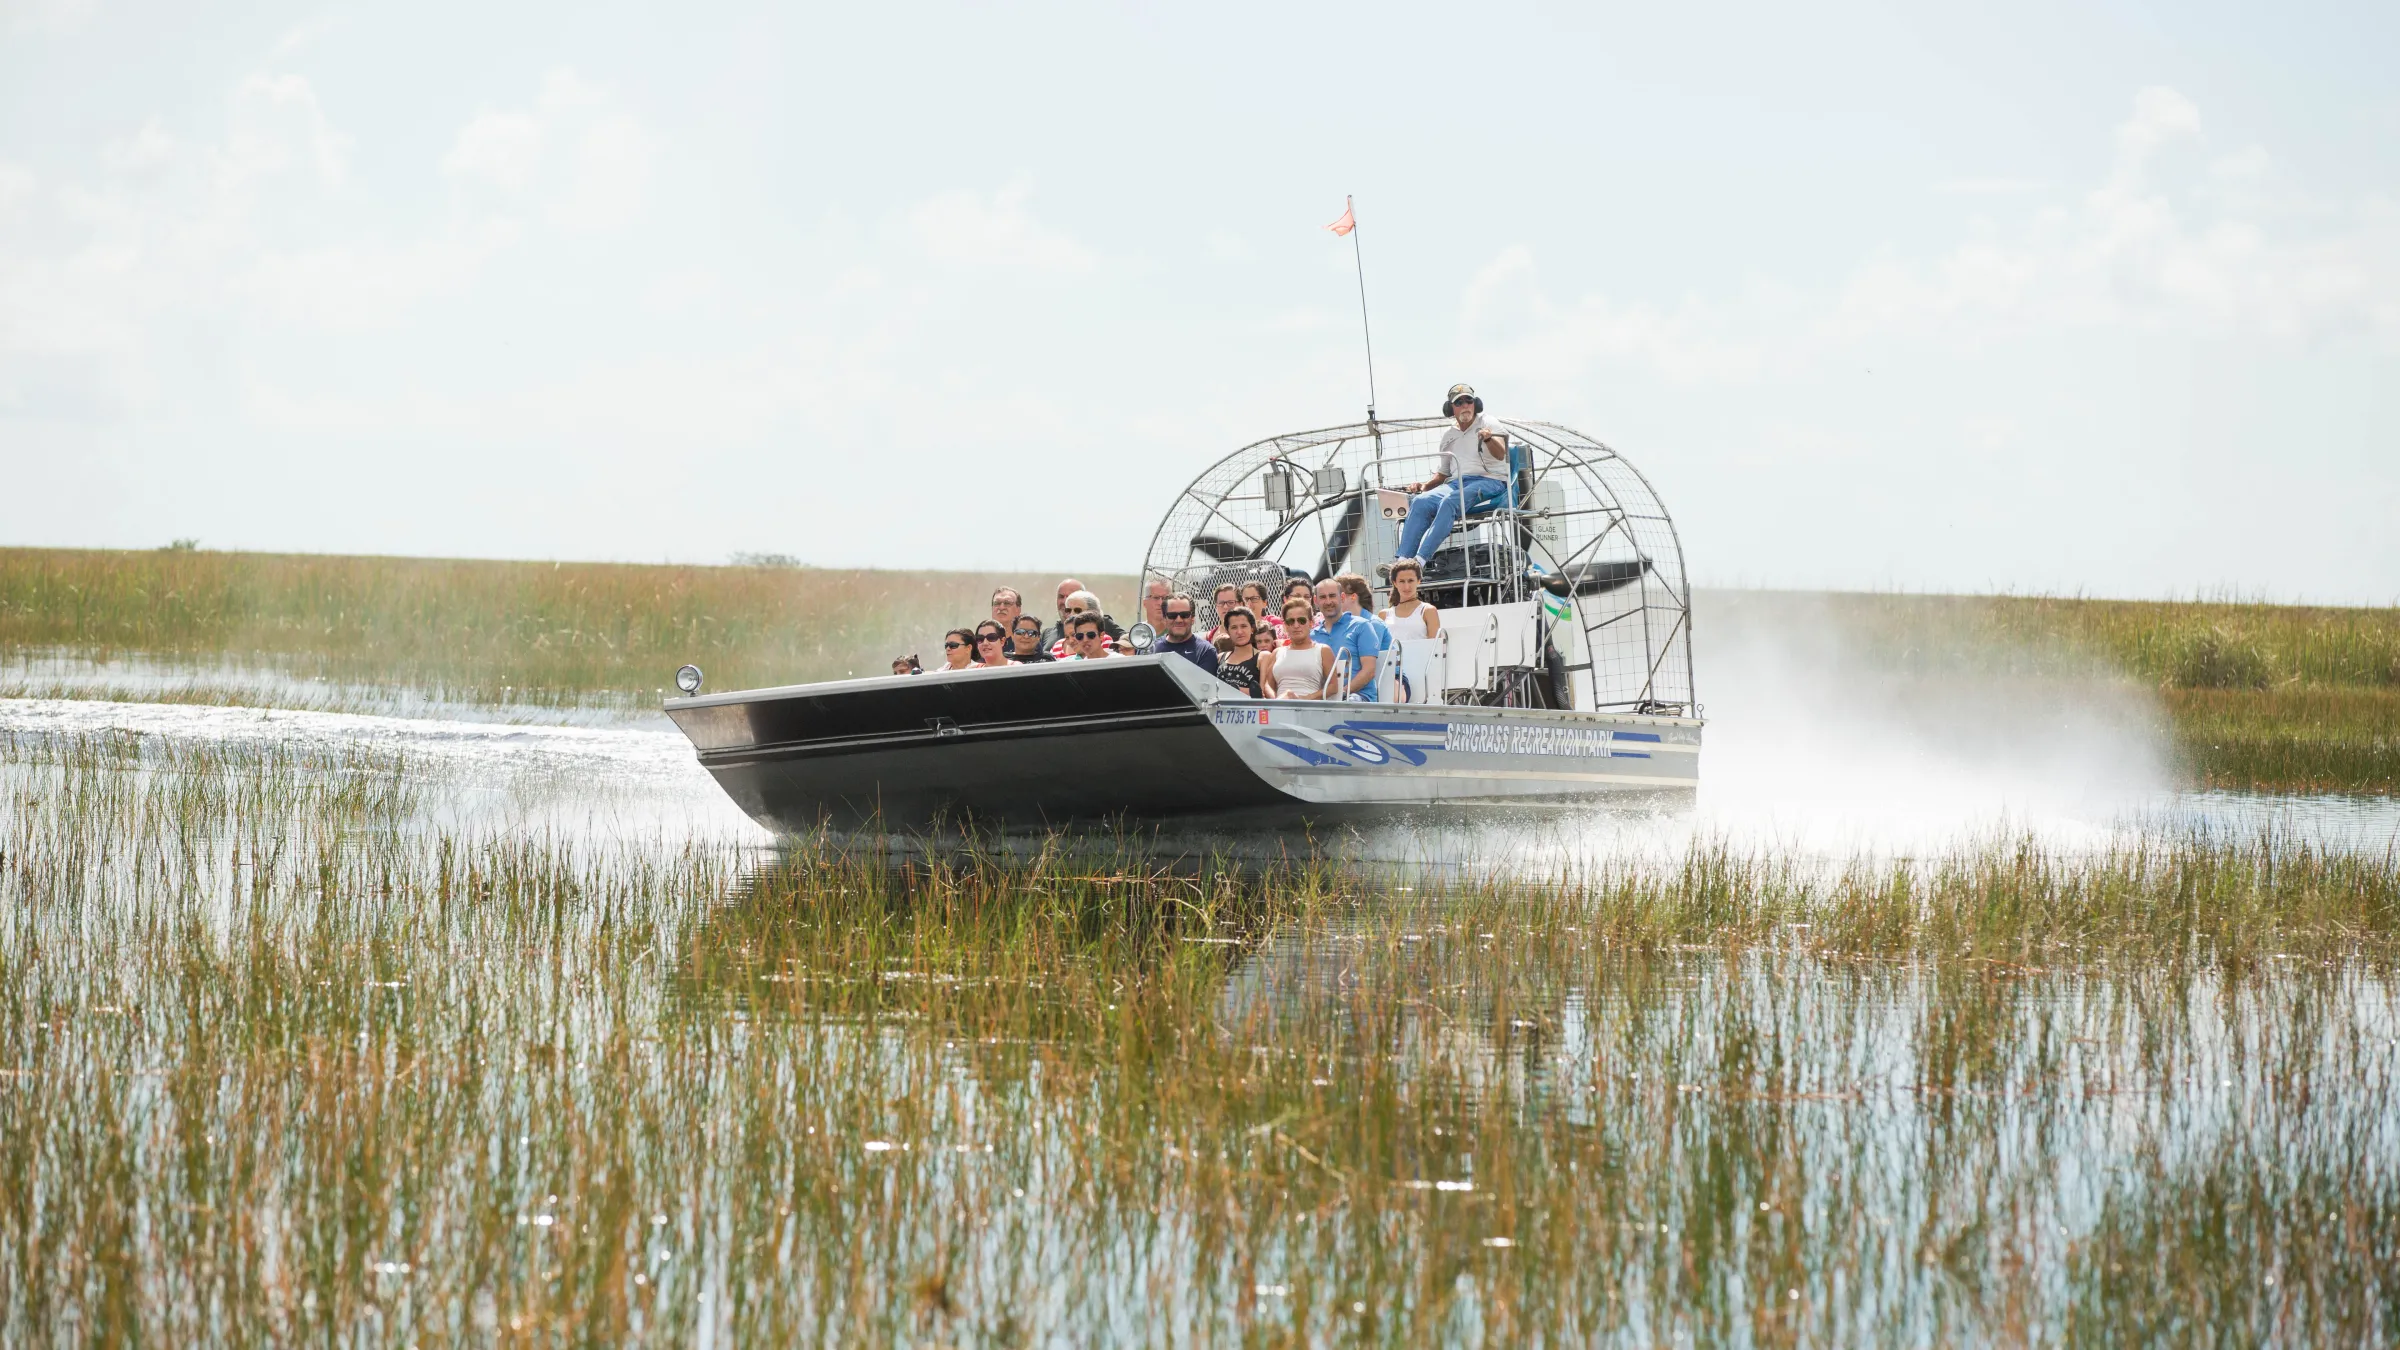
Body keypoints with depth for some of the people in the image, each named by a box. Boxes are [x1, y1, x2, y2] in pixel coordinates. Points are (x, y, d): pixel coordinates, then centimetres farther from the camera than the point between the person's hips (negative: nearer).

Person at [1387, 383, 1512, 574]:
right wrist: (1425, 486, 8)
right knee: (1420, 502, -21)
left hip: (1489, 481, -6)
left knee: (1449, 502, -34)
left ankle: (1419, 561, -41)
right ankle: (1402, 560, -30)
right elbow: (1443, 474, 29)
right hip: (1456, 483, 6)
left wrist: (1489, 439, -34)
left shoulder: (1487, 424, 6)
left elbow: (1500, 455, -12)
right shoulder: (1449, 436, 23)